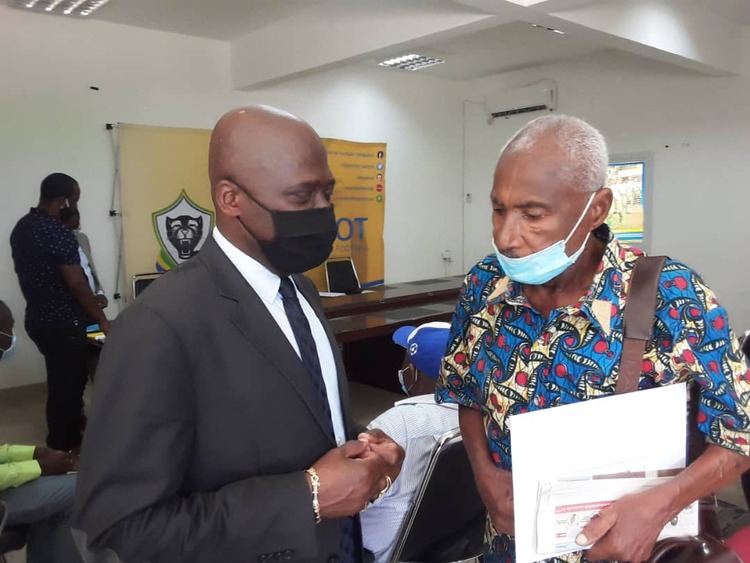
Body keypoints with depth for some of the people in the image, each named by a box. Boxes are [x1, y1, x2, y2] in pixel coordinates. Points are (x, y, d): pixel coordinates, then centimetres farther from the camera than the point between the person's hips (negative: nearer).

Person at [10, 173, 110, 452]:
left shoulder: (21, 227, 6)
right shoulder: (58, 233, -23)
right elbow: (77, 284, -24)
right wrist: (103, 321, -16)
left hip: (38, 319, 9)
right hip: (62, 324, -9)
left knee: (60, 382, 23)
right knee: (68, 385, 5)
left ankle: (62, 441, 39)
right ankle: (65, 449, 18)